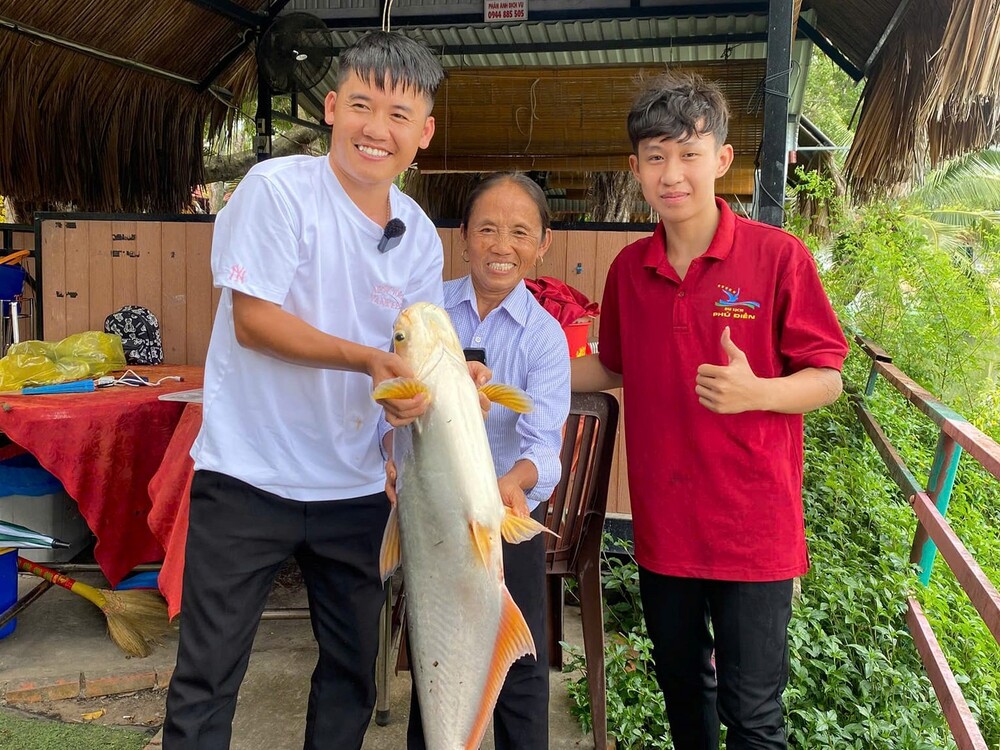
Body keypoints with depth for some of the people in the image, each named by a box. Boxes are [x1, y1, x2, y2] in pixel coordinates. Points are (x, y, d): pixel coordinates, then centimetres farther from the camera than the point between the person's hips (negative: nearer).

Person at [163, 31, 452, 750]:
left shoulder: (421, 238, 4)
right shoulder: (278, 188, -12)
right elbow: (252, 320, -16)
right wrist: (367, 358, -26)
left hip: (357, 485, 5)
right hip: (249, 475, -5)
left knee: (354, 669, 18)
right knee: (207, 677, 4)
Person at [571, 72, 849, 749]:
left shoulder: (778, 256, -12)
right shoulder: (629, 269, 2)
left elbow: (827, 380, -8)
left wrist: (755, 392, -27)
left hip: (754, 526, -4)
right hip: (663, 523, 5)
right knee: (681, 684, 23)